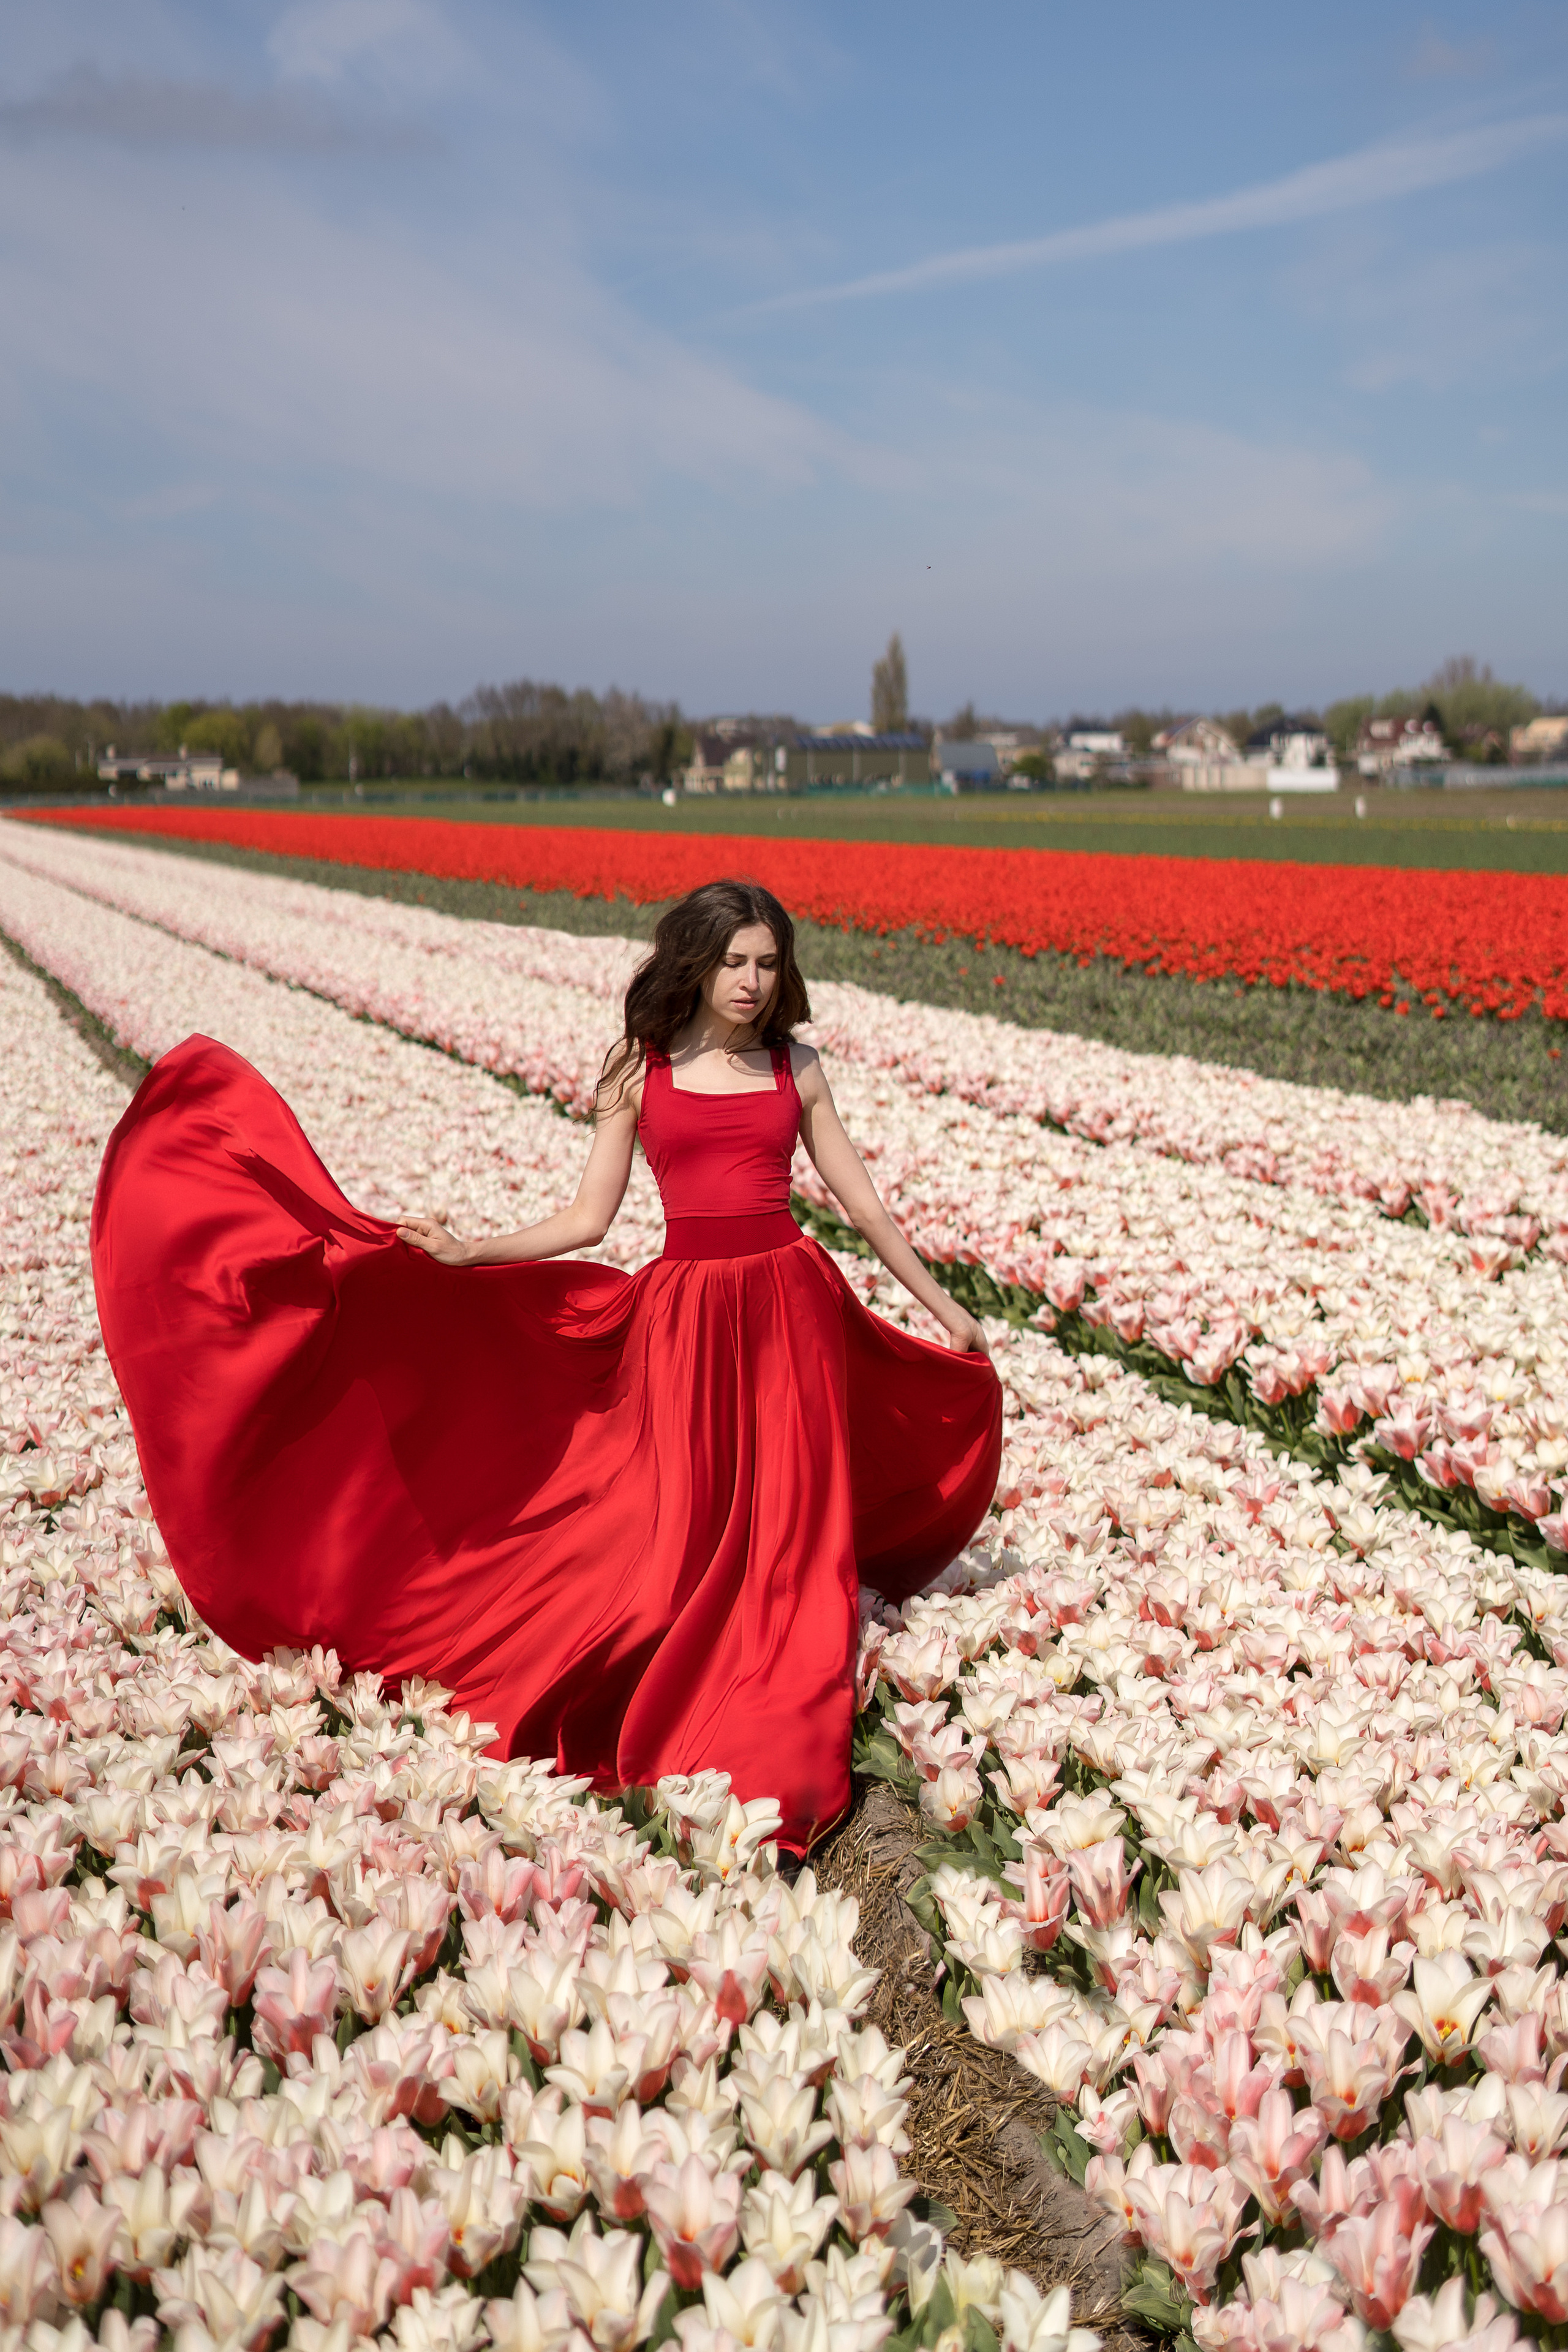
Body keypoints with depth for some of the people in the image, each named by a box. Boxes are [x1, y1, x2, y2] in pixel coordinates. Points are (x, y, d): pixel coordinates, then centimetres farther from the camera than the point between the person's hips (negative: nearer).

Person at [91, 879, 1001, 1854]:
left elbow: (860, 1196, 11)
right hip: (682, 1313, -1)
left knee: (794, 1520, 4)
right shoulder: (638, 1072, 3)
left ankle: (791, 1751, 19)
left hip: (792, 1306, 1)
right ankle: (686, 1733, 17)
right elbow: (590, 1217, 3)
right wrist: (471, 1254, -8)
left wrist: (944, 1305, 12)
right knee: (686, 1523, -1)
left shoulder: (796, 1066, 7)